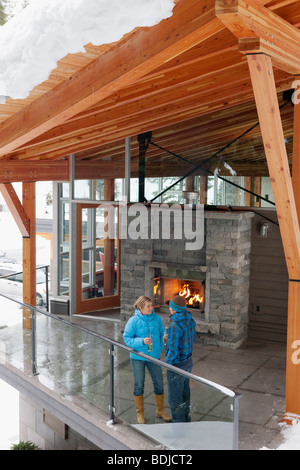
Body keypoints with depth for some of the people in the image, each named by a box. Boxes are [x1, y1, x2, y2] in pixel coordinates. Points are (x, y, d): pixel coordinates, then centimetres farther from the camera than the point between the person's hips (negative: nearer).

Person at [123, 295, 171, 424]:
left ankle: (160, 411, 30)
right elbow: (127, 338, -13)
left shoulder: (156, 318, -4)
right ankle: (140, 413, 28)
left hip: (153, 357, 3)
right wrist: (142, 341, -26)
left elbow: (162, 334, 8)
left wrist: (160, 349, -2)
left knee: (159, 384, 9)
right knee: (139, 385, 10)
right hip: (138, 357, -3)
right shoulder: (133, 321, -14)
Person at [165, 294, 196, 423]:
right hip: (188, 361, 9)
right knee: (184, 392, 25)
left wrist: (167, 362, -9)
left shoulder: (175, 325, -31)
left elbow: (173, 350, -29)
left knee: (175, 397, 9)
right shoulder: (190, 320, -3)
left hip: (177, 366, -8)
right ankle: (185, 418, 42)